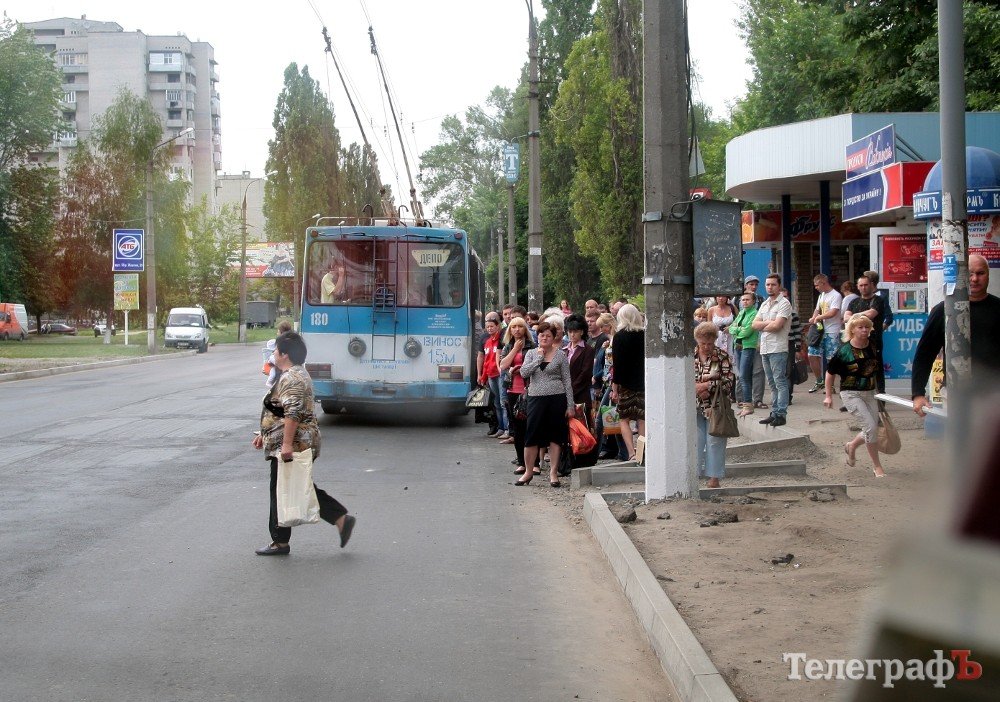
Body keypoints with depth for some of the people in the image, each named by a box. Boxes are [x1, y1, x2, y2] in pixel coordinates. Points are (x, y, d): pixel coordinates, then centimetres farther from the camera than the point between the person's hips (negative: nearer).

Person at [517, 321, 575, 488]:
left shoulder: (560, 355, 3)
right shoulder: (531, 353, 9)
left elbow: (567, 381, 2)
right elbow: (523, 373, -6)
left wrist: (570, 405, -2)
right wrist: (538, 359, -11)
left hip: (556, 399, -1)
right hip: (536, 398, 1)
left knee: (555, 437, 2)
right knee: (531, 436, 1)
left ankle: (553, 473, 11)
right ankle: (528, 472, 14)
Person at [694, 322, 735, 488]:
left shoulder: (723, 356, -3)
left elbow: (728, 382, -8)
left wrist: (707, 386, -16)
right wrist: (697, 388, -16)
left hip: (715, 407, -2)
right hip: (694, 407, 2)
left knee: (714, 441, -1)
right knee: (695, 441, 2)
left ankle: (714, 476, 5)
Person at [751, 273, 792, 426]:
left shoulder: (784, 303, -6)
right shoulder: (764, 304, 18)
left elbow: (777, 325, -17)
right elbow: (754, 324, 9)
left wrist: (762, 326, 0)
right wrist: (770, 323, -7)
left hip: (778, 349, -8)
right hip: (764, 348, 8)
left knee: (780, 382, -7)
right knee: (772, 383, 11)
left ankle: (781, 414, -8)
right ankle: (774, 413, 15)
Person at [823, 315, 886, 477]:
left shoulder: (873, 346, 0)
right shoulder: (844, 350, -12)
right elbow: (830, 372, -2)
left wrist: (878, 389, 19)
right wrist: (828, 396, -1)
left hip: (870, 393, 6)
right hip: (851, 394, -5)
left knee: (873, 430, 6)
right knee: (870, 426, -16)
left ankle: (851, 446, 37)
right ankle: (877, 465, -3)